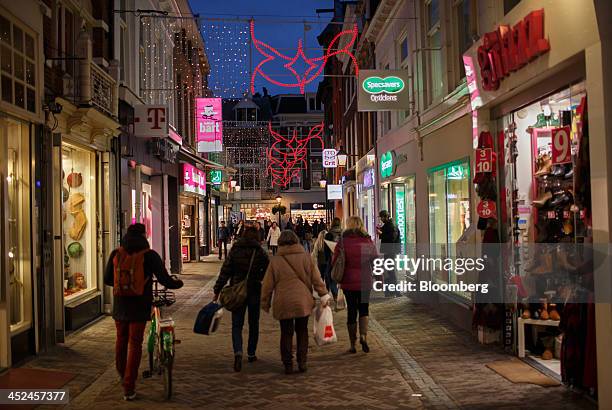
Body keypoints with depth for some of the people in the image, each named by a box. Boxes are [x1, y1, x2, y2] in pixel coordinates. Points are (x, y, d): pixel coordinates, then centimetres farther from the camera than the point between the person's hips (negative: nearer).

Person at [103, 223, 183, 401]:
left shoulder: (116, 254, 0)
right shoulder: (149, 255, -10)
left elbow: (107, 279, 9)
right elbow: (164, 280, -11)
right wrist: (178, 283, 10)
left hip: (120, 305, 4)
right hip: (140, 306, -4)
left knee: (121, 340, 21)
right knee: (135, 343, 2)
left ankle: (122, 375, 41)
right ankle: (129, 388, 2)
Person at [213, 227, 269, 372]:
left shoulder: (234, 252, -2)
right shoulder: (261, 253, -3)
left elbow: (224, 273, -4)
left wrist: (217, 291, 0)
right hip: (255, 293, 0)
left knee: (236, 324, 2)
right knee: (253, 324, 16)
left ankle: (238, 352, -20)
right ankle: (251, 354, 25)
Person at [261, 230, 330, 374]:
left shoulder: (275, 260, -1)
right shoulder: (306, 257, 1)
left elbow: (268, 284, 3)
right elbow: (316, 279, 0)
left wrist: (265, 303, 13)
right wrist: (324, 295, 6)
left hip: (283, 304, -1)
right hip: (303, 302, 1)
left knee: (286, 333, 8)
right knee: (302, 332, 14)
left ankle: (288, 365, 9)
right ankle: (302, 362, 13)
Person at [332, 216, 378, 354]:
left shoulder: (342, 242, -8)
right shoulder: (369, 242, -3)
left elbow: (334, 263, -4)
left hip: (348, 282, -1)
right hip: (365, 282, 1)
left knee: (351, 311, 9)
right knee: (364, 309, 16)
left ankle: (353, 344, 14)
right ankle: (363, 336, -6)